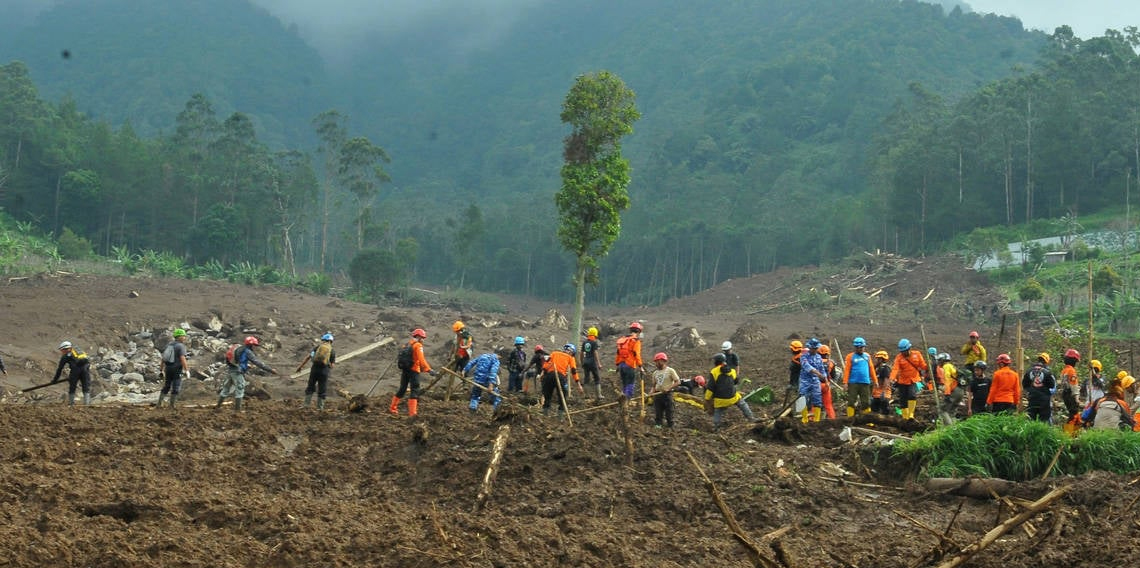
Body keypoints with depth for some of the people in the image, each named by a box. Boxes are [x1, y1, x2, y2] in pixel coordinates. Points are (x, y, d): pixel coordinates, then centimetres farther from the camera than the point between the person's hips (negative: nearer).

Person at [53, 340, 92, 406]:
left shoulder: (65, 355, 16)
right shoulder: (78, 349, 30)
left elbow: (60, 368, 18)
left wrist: (55, 379, 29)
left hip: (76, 368, -4)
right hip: (86, 367, 4)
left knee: (72, 388, 12)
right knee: (86, 388, 7)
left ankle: (71, 403, 12)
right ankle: (87, 403, -1)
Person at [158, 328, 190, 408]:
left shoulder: (169, 345, 12)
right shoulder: (181, 346, -11)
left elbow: (163, 357, 13)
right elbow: (182, 358, -23)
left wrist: (162, 370, 19)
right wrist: (187, 370, -22)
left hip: (168, 368, 7)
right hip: (176, 369, -7)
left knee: (166, 387, 16)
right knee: (176, 388, 0)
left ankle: (159, 403, 12)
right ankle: (171, 405, -1)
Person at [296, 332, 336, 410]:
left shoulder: (318, 346, 7)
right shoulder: (332, 350, 5)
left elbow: (308, 357, 2)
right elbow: (332, 365, 0)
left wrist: (300, 366, 6)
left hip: (314, 368, 1)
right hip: (324, 370, -1)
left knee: (310, 387, 15)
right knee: (322, 389, 9)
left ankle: (307, 404, 10)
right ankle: (320, 406, 9)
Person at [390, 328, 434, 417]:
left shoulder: (406, 345, 15)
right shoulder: (418, 346, -9)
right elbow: (421, 360, -21)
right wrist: (429, 370, -25)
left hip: (405, 370, 8)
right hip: (414, 370, -8)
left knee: (402, 389, 20)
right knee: (414, 391, -8)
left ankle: (392, 408, 29)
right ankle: (412, 412, -17)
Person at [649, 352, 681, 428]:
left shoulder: (670, 371, -3)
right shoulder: (655, 373, 15)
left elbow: (678, 382, -9)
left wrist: (668, 388, -21)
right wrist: (650, 393, -2)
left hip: (667, 394, -5)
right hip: (657, 395, 5)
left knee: (669, 414, -1)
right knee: (657, 415, 6)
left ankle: (671, 427, 6)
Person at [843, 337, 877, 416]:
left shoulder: (867, 356, 11)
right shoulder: (850, 356, 0)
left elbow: (871, 368, 13)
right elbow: (847, 369, -5)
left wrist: (875, 380, 11)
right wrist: (845, 382, -12)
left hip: (865, 383, 3)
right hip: (853, 383, -3)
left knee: (866, 402, 6)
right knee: (851, 402, 0)